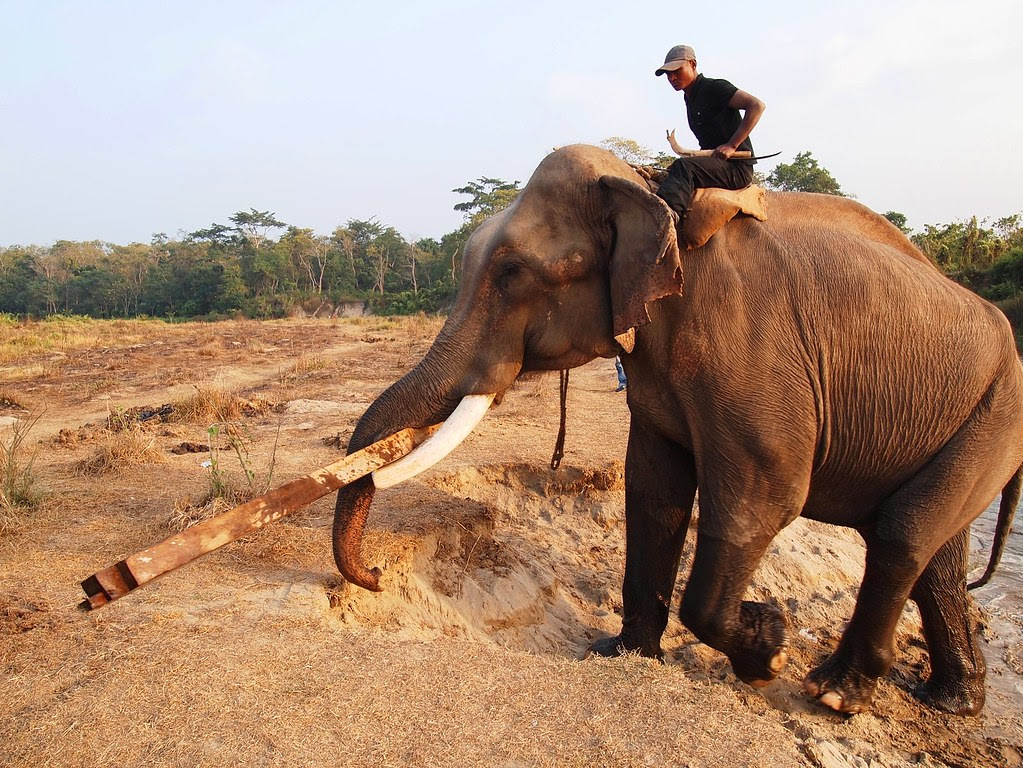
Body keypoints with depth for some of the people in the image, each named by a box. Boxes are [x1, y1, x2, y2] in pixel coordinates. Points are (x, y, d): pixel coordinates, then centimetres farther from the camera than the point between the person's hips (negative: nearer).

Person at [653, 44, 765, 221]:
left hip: (737, 168, -9)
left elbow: (757, 106, -16)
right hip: (713, 166, 9)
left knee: (683, 167, -33)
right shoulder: (690, 100, 21)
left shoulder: (714, 88, -5)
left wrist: (731, 145, -21)